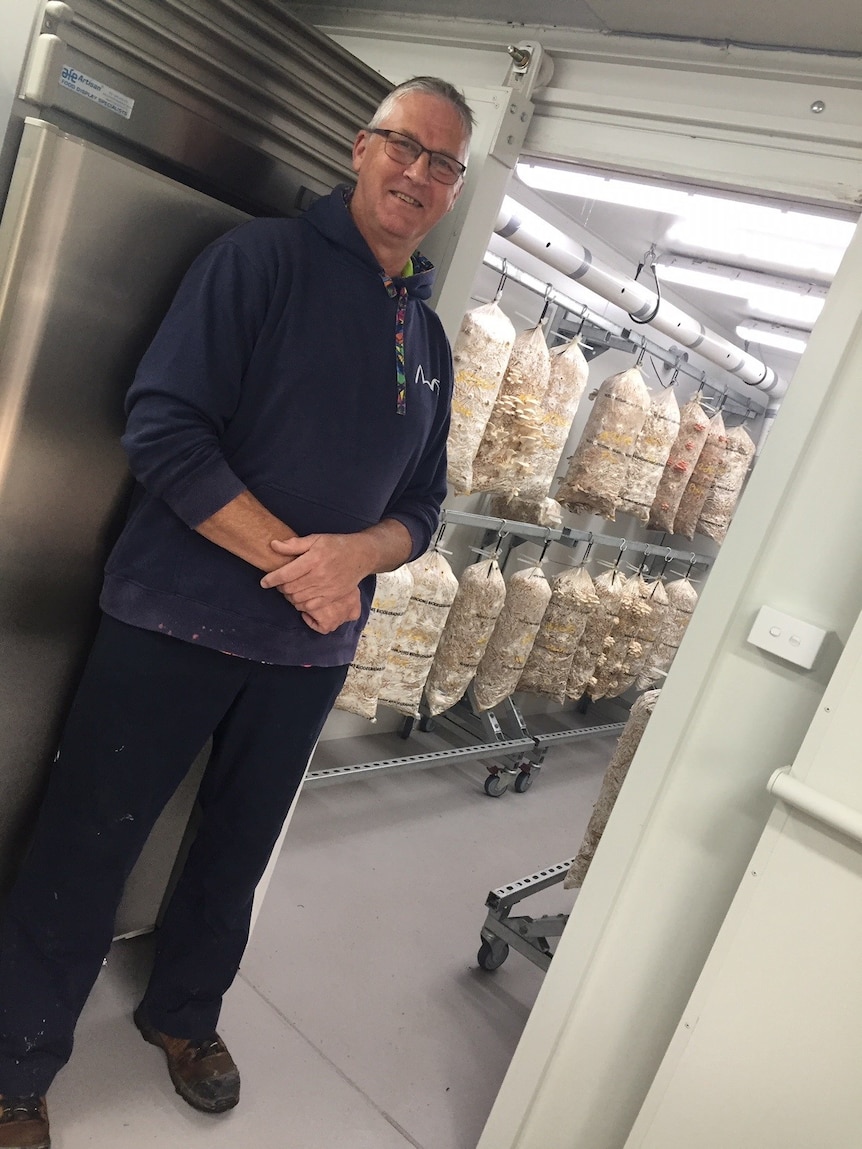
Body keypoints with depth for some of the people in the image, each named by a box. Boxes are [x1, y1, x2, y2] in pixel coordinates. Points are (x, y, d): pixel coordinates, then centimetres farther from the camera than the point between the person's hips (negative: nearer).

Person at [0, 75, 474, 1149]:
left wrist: (356, 554, -12)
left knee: (236, 851, 20)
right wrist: (290, 557, -20)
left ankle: (184, 1013, 45)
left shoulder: (431, 339, 11)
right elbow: (163, 428, -15)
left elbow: (422, 504, 11)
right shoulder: (262, 258, -6)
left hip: (312, 652, 5)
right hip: (175, 625, -5)